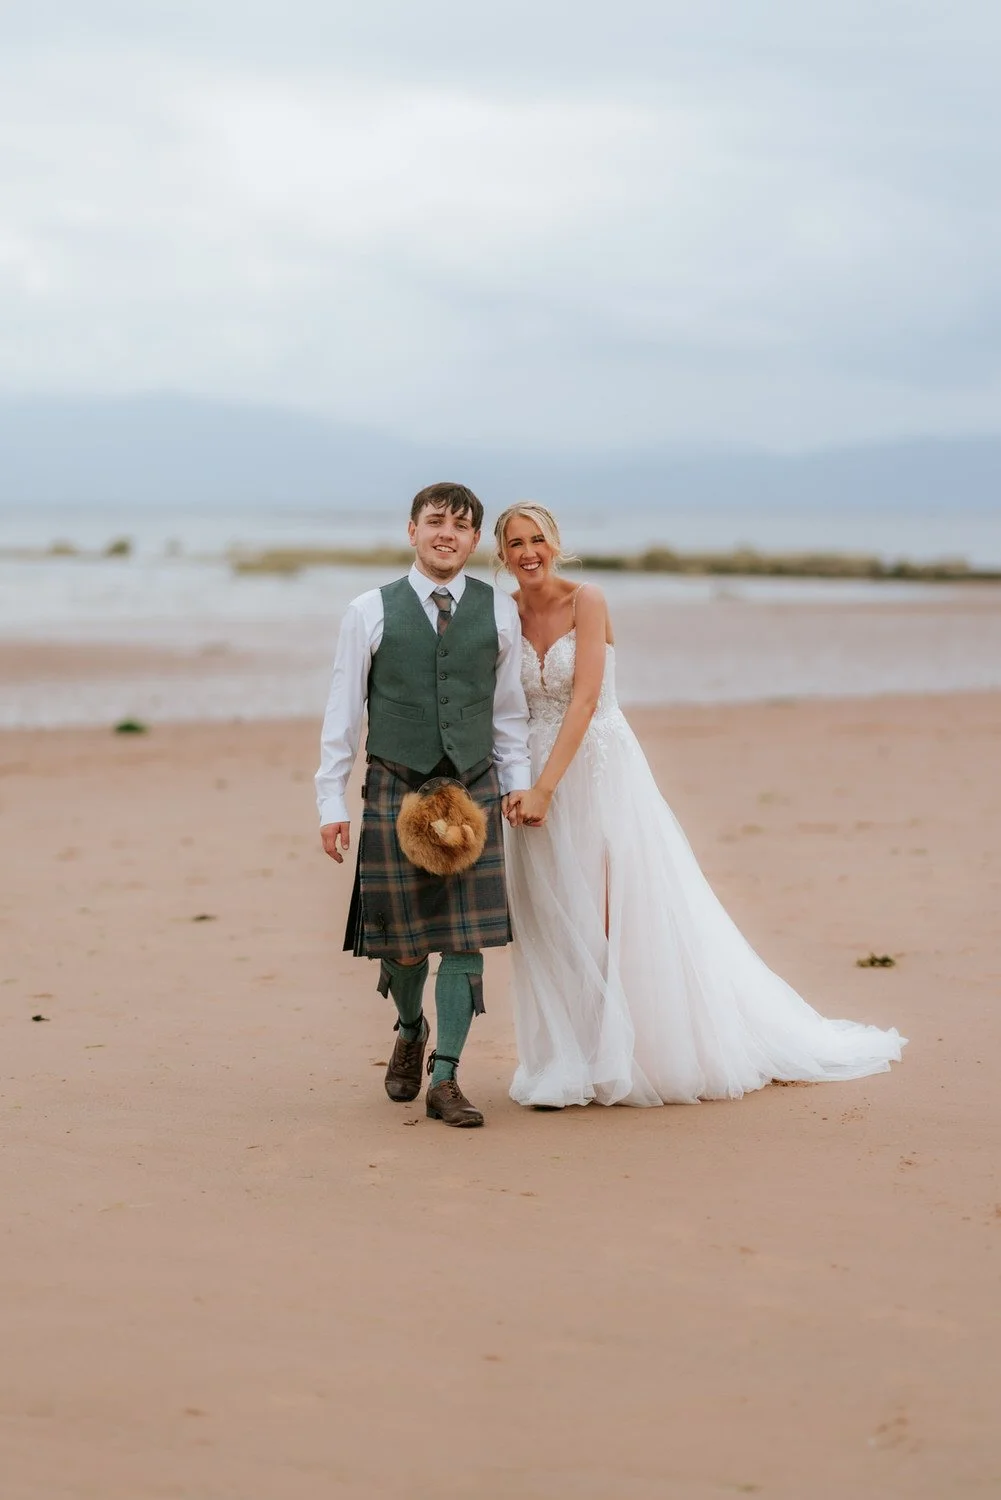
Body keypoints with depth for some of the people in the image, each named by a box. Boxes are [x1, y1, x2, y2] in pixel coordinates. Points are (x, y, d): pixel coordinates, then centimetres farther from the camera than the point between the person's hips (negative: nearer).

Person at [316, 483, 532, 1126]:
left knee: (467, 937, -5)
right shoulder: (371, 611, 1)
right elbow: (343, 710, 3)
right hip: (395, 791, -1)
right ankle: (411, 1032, 37)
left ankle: (445, 1080, 1)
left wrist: (519, 781, 5)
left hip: (474, 791, 1)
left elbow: (509, 709, 13)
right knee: (401, 937, 6)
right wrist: (331, 801, 0)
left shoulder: (499, 610, 5)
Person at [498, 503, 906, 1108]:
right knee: (552, 922, 5)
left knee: (631, 913, -1)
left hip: (602, 768, -4)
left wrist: (545, 787, -24)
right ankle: (567, 1065, 13)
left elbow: (585, 699, -18)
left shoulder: (586, 601, -10)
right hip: (533, 775, 4)